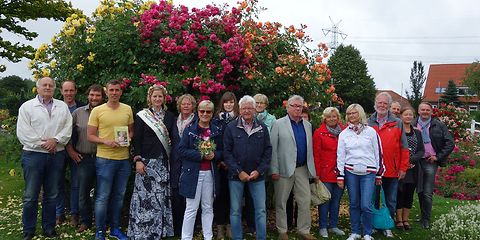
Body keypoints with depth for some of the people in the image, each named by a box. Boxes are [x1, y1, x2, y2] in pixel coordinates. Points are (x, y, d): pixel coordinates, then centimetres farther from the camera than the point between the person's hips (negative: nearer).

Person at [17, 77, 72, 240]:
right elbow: (23, 132, -6)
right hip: (33, 154, -2)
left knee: (51, 195, 10)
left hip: (57, 155, 2)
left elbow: (68, 127, 2)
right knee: (30, 196, 2)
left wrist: (55, 140, -13)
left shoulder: (62, 106, 11)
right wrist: (43, 144, -12)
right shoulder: (27, 106, 3)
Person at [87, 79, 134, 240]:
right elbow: (90, 136, -3)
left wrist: (128, 138, -6)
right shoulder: (97, 111, -4)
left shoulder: (127, 109, 5)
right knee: (103, 197, 1)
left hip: (124, 159, 4)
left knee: (119, 195, 14)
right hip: (105, 159, -4)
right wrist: (106, 141, -18)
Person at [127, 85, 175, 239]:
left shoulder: (169, 116, 10)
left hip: (163, 162, 3)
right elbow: (137, 139, -3)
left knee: (161, 196, 6)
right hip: (147, 161, -3)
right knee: (146, 196, -4)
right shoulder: (142, 116, 0)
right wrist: (138, 160, -11)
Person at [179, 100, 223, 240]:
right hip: (193, 173, -3)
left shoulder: (217, 131, 7)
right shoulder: (190, 129, -1)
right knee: (191, 208, 2)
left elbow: (222, 151, 11)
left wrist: (214, 155, -11)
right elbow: (182, 150, -8)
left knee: (208, 208, 12)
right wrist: (201, 155, -16)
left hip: (210, 174, 3)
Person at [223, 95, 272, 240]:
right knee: (235, 210, 7)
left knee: (261, 210, 5)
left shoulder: (262, 128, 4)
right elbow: (227, 152, -4)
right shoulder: (231, 127, -1)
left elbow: (268, 151, 4)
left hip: (257, 175, 1)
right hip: (236, 175, -1)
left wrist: (259, 171, -6)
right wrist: (238, 172, -11)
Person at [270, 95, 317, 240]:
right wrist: (274, 170, -12)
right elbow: (272, 148, -7)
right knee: (281, 202, 6)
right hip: (284, 169, -4)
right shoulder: (279, 124, -3)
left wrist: (312, 170, 10)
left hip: (303, 169, 4)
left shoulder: (307, 125, 12)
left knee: (305, 201, 6)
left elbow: (310, 149, 13)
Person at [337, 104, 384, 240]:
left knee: (366, 205, -6)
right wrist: (340, 176, 2)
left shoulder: (371, 131, 3)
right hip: (350, 172, 2)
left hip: (368, 173, -2)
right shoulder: (343, 134, 7)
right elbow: (340, 156, 6)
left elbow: (378, 153, 6)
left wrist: (379, 174, 5)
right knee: (354, 204, 8)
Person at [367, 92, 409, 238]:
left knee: (390, 201, 9)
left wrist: (403, 167, -3)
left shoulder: (397, 123, 2)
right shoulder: (368, 123, 4)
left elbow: (404, 148, 2)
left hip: (392, 170, 0)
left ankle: (387, 227, 23)